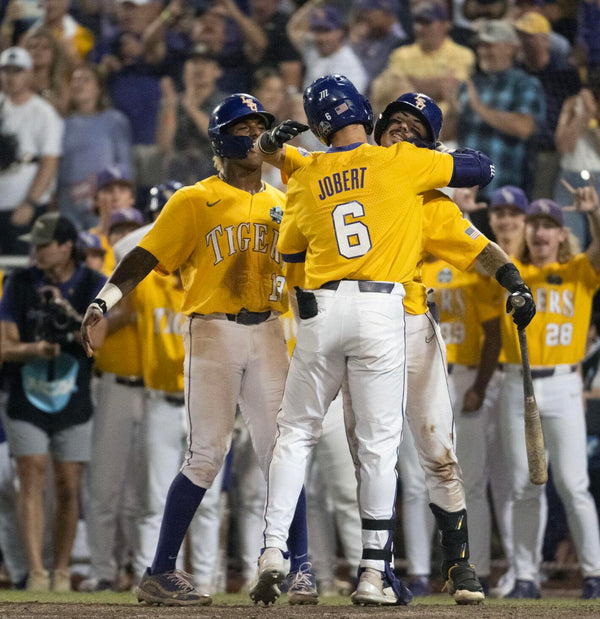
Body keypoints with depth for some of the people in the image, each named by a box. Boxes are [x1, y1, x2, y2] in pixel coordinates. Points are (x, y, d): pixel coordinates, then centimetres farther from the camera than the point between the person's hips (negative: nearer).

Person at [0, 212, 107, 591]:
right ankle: (36, 572, -14)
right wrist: (36, 349, -22)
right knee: (32, 481, -9)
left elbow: (95, 340, -12)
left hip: (73, 404, 0)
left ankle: (62, 571, 14)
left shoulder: (93, 286, 0)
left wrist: (67, 310, -26)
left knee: (68, 488, 2)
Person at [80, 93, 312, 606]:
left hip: (268, 335, 4)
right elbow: (144, 259, -6)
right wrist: (104, 300, -21)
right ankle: (160, 573, -1)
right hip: (212, 332, -4)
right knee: (207, 455, -7)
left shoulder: (282, 204, 16)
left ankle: (298, 568, -1)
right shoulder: (194, 202, 1)